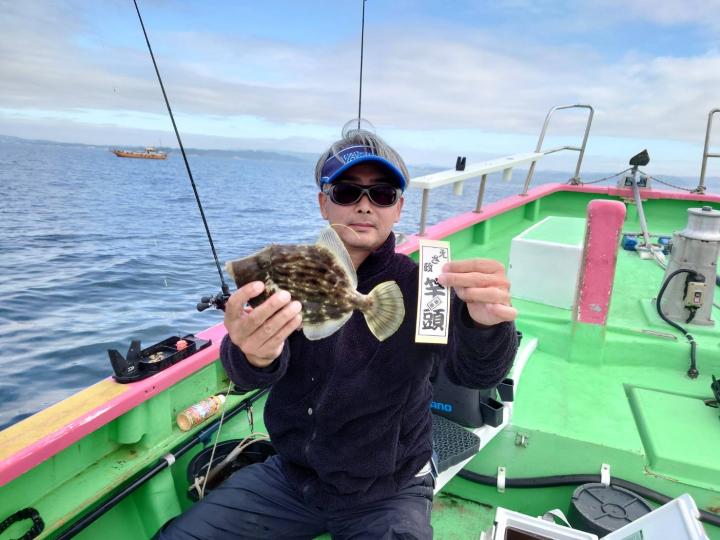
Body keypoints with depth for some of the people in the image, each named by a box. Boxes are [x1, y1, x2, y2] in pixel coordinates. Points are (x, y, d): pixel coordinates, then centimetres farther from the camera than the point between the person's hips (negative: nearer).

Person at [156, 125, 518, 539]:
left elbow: (475, 371, -29)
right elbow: (245, 375, -24)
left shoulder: (419, 286, -13)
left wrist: (486, 324, -53)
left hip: (387, 497, -1)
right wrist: (254, 356, -49)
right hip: (290, 476, 2)